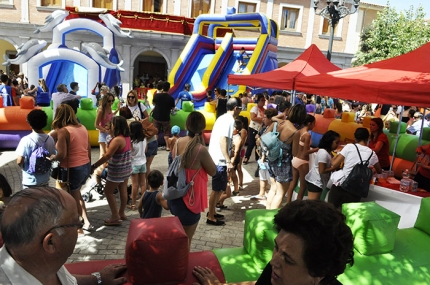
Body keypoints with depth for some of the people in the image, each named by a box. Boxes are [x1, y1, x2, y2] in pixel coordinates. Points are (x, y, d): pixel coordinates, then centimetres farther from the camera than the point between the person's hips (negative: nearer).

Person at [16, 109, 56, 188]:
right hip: (45, 179, 3)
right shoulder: (50, 139, -7)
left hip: (30, 180, -3)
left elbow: (19, 161, -17)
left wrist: (24, 165, 4)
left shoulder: (26, 140, -17)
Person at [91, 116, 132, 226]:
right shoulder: (127, 137, 3)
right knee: (123, 190, 16)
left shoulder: (117, 140, -24)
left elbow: (107, 156, -26)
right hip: (126, 168, 9)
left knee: (108, 191, 4)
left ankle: (115, 217, 6)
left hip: (117, 170, -9)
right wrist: (112, 134, 10)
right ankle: (121, 213, 27)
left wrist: (94, 166, -21)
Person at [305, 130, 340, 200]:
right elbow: (322, 171, -22)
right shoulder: (323, 153, -21)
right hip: (315, 182, -10)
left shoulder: (329, 153, 9)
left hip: (318, 181, 10)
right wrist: (334, 167, -15)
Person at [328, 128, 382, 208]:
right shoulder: (372, 153, 9)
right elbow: (379, 171, 26)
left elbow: (334, 164, -2)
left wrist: (335, 157, 18)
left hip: (339, 186, -1)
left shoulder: (349, 146, 0)